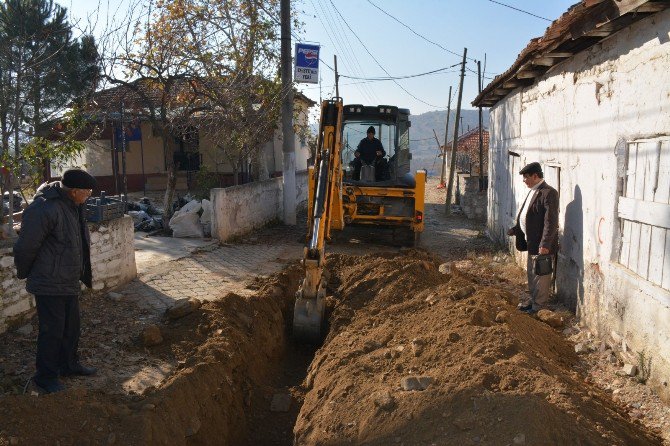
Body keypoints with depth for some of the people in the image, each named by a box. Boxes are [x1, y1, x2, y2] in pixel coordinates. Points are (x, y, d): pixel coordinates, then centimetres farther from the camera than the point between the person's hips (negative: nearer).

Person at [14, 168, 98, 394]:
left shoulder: (74, 204, 3)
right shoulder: (44, 209, -27)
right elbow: (25, 247, -20)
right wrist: (25, 273, -4)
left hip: (69, 280, 9)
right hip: (50, 284, -9)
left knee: (71, 326, 20)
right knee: (52, 330, 2)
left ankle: (69, 363, 38)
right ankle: (45, 376, 19)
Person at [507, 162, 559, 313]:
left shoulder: (549, 193, -19)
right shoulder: (533, 191, 12)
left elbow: (551, 221, -23)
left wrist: (545, 244, -26)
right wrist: (516, 229, 13)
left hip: (541, 244, -10)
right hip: (531, 242, 10)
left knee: (541, 274, 3)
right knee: (531, 272, 21)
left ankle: (539, 304, 14)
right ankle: (533, 298, 35)